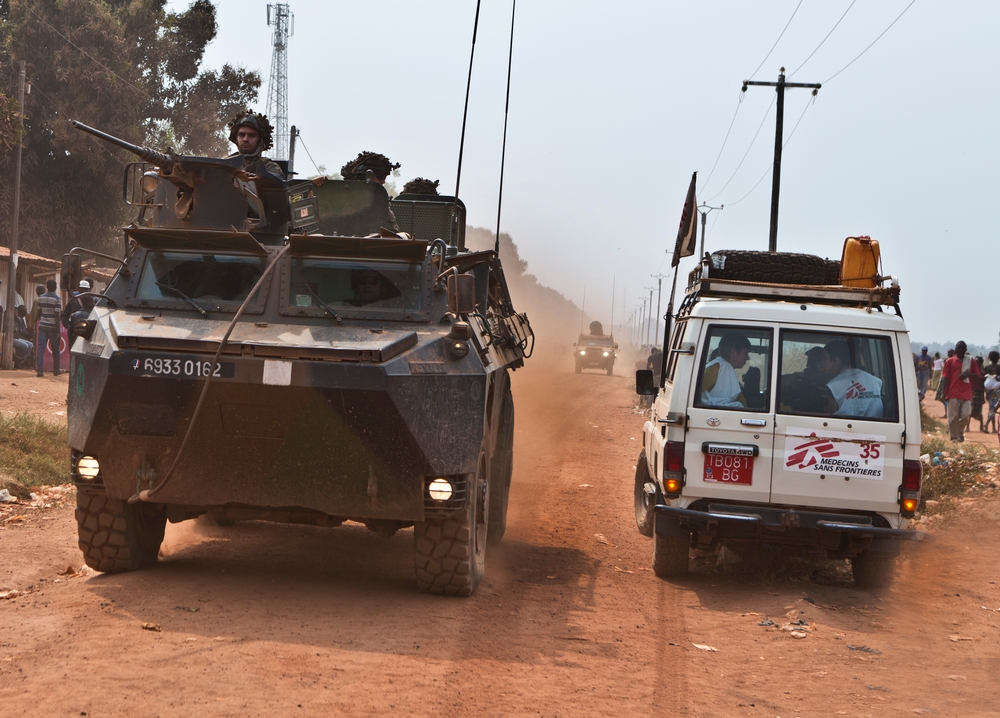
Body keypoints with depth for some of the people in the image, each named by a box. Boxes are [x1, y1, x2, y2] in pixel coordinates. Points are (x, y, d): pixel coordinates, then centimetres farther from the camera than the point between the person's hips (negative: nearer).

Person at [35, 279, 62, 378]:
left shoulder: (41, 298, 6)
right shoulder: (57, 299, -8)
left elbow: (39, 313, 11)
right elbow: (57, 315, -12)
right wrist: (58, 330, -11)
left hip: (42, 326, 3)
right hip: (53, 327, -3)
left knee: (41, 347, -2)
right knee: (55, 349, 10)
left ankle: (40, 370, -13)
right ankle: (56, 370, 20)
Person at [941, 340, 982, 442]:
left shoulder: (970, 361, 9)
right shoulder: (950, 361, 4)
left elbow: (977, 374, 12)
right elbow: (945, 378, 2)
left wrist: (968, 374, -10)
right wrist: (944, 393, -5)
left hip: (967, 393, 1)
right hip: (953, 394, -1)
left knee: (965, 415, -3)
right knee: (953, 416, -2)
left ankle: (960, 433, 19)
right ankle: (954, 437, 5)